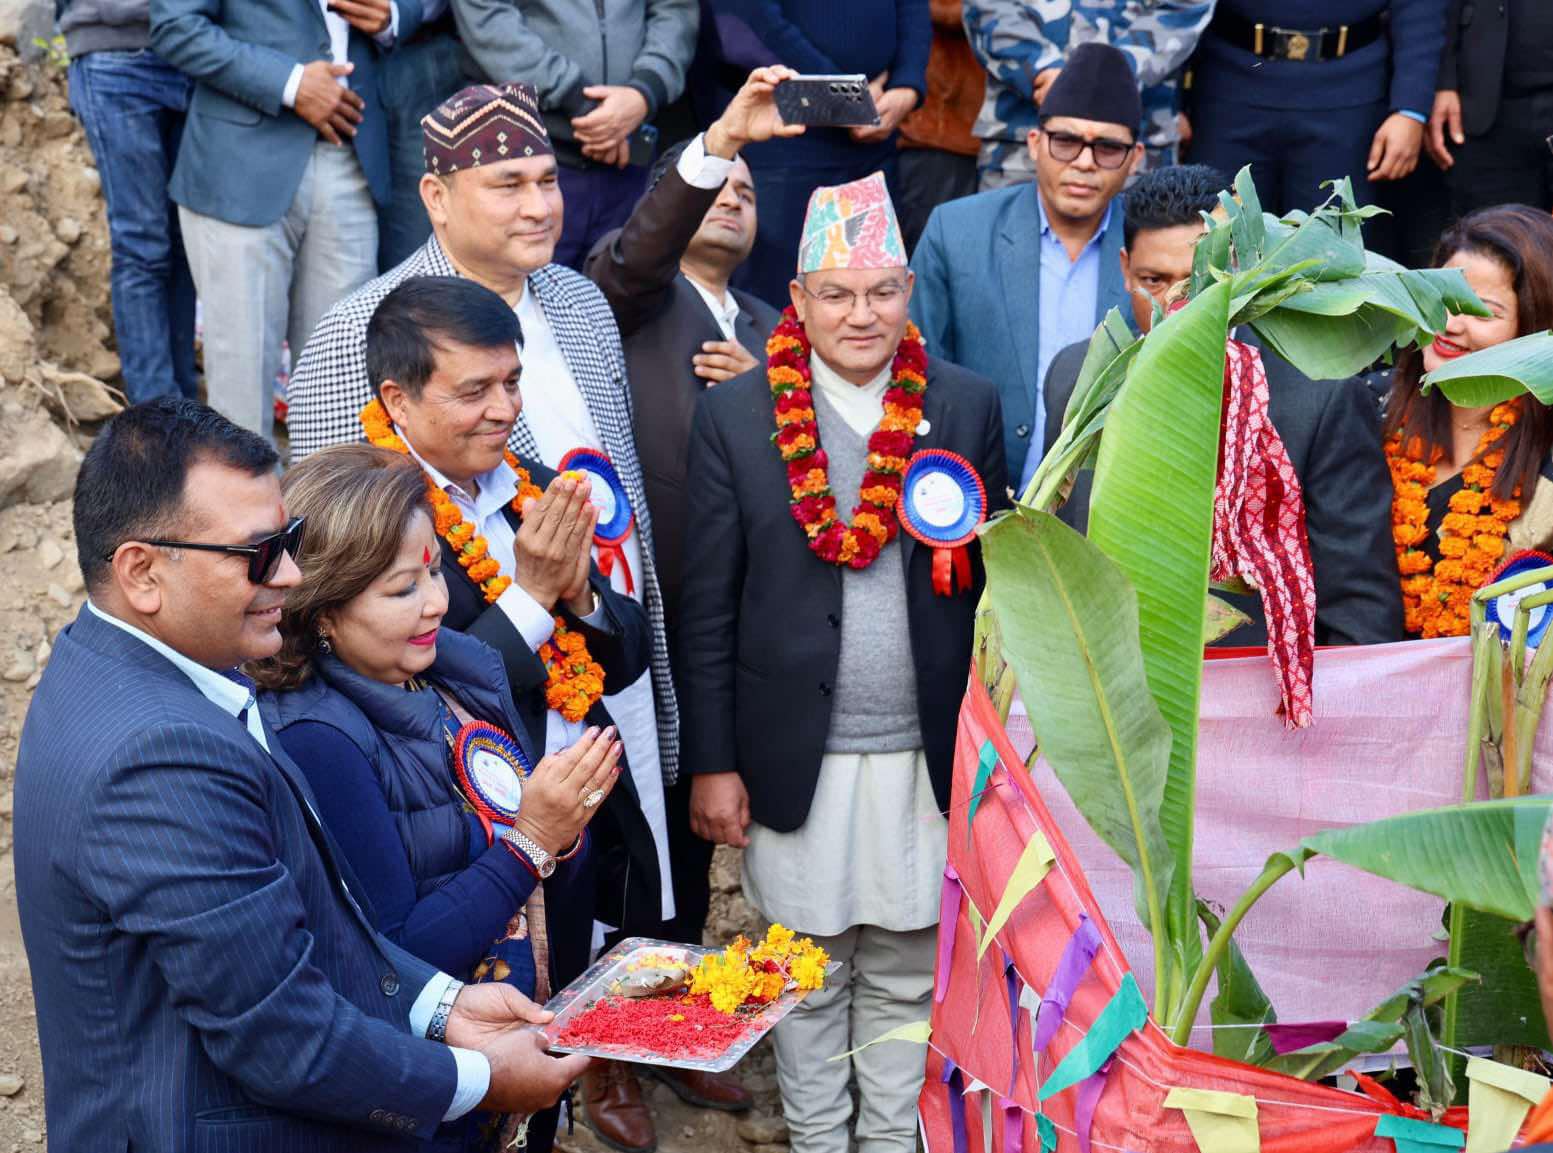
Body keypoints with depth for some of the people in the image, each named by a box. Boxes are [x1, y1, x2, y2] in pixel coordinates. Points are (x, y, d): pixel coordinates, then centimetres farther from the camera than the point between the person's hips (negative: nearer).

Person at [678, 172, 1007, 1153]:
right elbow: (708, 607, -1)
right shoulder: (734, 417, -3)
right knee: (808, 975, 12)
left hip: (926, 755, 1)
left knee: (906, 973, 13)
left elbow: (992, 581, 4)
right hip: (795, 756, -1)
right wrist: (712, 764, -3)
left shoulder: (968, 407, 1)